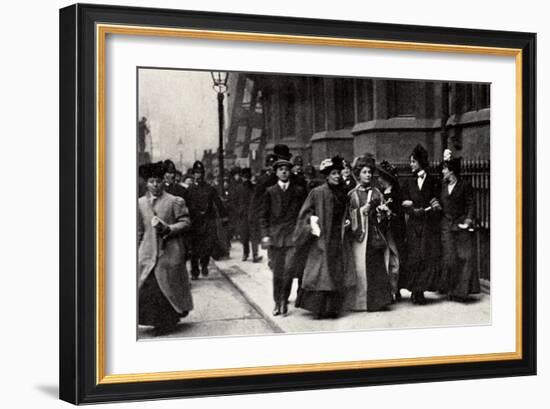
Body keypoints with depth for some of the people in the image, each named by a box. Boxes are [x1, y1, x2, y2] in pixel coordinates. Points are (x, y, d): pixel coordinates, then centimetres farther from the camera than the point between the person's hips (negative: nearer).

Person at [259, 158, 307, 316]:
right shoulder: (270, 192, 8)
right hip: (275, 236, 1)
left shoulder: (299, 191, 8)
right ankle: (277, 303, 15)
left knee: (288, 269, -13)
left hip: (293, 235, -1)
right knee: (277, 272, 4)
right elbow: (263, 215, 7)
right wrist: (265, 234, -2)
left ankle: (284, 300, 2)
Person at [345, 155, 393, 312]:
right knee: (361, 267, -5)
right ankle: (360, 301, 2)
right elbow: (350, 216, 1)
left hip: (375, 233, 2)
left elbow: (383, 215, 13)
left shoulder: (376, 192, 12)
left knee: (377, 266, -1)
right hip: (360, 234, -2)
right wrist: (364, 209, -12)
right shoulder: (353, 194, 5)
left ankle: (377, 299, 4)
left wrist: (381, 210, -8)